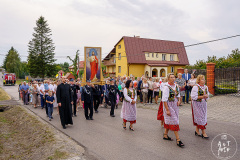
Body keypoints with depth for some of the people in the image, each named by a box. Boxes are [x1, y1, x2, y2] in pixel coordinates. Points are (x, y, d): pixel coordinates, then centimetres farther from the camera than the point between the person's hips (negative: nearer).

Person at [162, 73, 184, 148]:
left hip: (175, 105, 7)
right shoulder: (167, 87, -17)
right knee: (174, 121, -7)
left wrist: (179, 100, 0)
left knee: (169, 121, 16)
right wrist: (167, 110, -21)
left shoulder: (176, 86, 6)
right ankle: (178, 139, -1)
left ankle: (165, 135, 31)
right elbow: (164, 99, -19)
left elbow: (178, 95, 21)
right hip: (169, 106, -7)